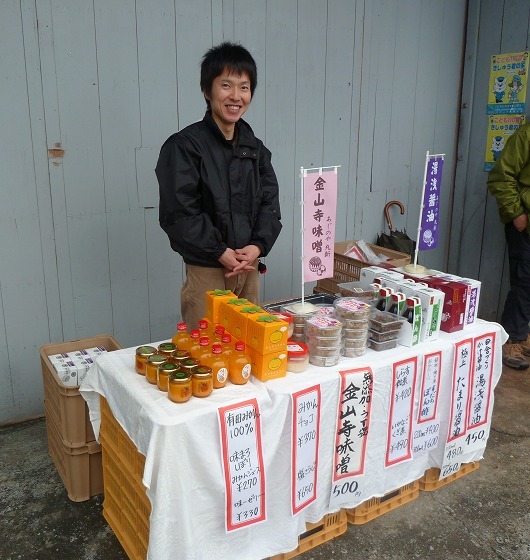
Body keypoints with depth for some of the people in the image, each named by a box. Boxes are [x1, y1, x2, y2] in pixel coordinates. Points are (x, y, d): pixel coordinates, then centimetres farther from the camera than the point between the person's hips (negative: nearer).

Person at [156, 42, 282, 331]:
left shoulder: (255, 148, 10)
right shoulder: (184, 146, -9)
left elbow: (269, 203, 7)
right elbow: (178, 212, -14)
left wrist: (258, 245, -9)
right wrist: (221, 252, -16)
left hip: (249, 268, 6)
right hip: (206, 271, -5)